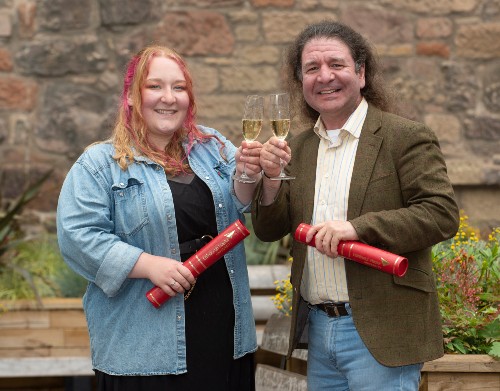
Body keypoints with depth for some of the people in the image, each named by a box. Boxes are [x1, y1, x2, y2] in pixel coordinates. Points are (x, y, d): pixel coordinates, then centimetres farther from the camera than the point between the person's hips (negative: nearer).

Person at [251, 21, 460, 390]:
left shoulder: (406, 137, -6)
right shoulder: (299, 148, 11)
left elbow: (442, 214, -15)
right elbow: (269, 231, 11)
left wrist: (358, 227, -23)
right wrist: (271, 179, -9)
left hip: (379, 332, -6)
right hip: (317, 329, 6)